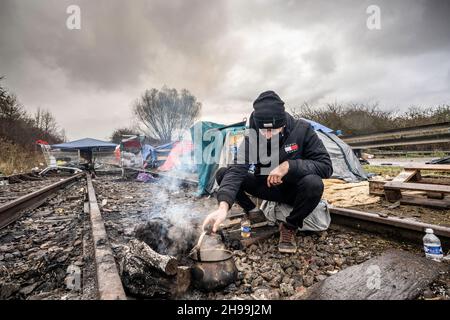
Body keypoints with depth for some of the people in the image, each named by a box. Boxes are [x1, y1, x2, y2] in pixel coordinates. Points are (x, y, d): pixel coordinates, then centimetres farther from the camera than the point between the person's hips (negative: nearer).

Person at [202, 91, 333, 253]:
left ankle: (290, 227, -9)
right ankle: (254, 214, 1)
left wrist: (288, 165, -36)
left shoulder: (302, 129, -22)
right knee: (222, 174, -17)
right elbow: (236, 170, -33)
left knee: (314, 183, -38)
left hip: (295, 189, -1)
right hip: (268, 187, 1)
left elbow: (325, 166, -23)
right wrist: (223, 206, -49)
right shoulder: (251, 138, -20)